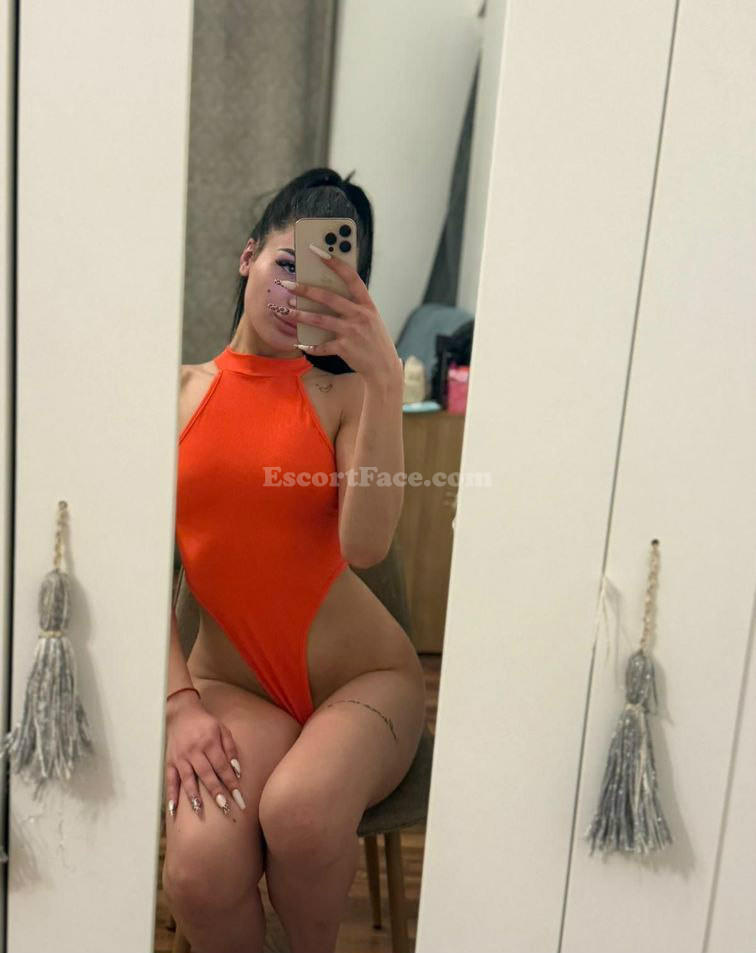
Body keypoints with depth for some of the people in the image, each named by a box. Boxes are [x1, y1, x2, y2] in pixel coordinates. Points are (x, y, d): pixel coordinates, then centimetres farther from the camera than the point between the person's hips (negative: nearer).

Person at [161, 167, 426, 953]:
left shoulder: (346, 395, 0)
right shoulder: (180, 393, 5)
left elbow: (365, 545, -18)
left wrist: (385, 378, -24)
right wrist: (179, 703, -10)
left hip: (363, 678, 0)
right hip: (232, 685, 1)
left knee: (300, 814, -32)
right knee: (200, 873, -27)